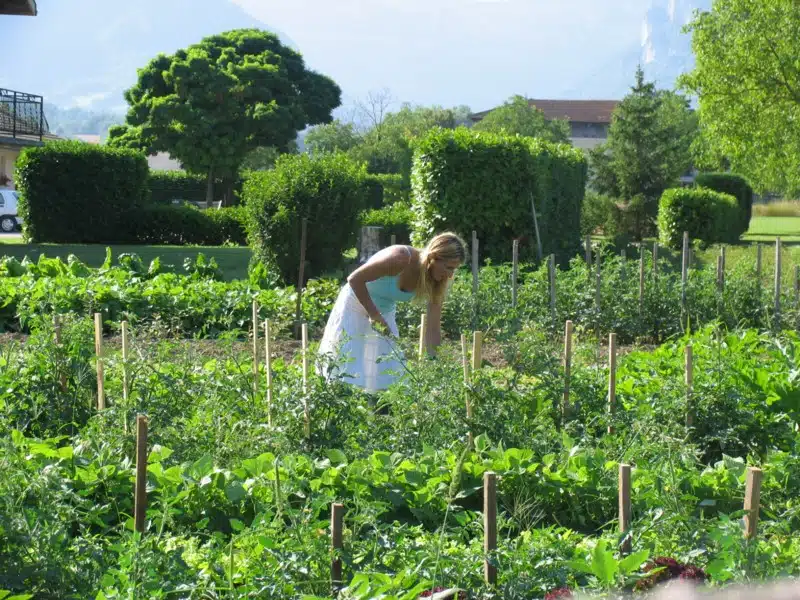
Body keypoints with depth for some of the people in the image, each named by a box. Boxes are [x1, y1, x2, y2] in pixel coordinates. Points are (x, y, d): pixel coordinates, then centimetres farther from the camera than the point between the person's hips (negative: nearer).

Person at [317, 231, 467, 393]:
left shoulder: (435, 284, -15)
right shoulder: (400, 259, -33)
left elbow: (434, 329, -13)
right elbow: (354, 279, -29)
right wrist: (375, 315, -26)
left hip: (385, 311, 6)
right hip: (356, 304, -6)